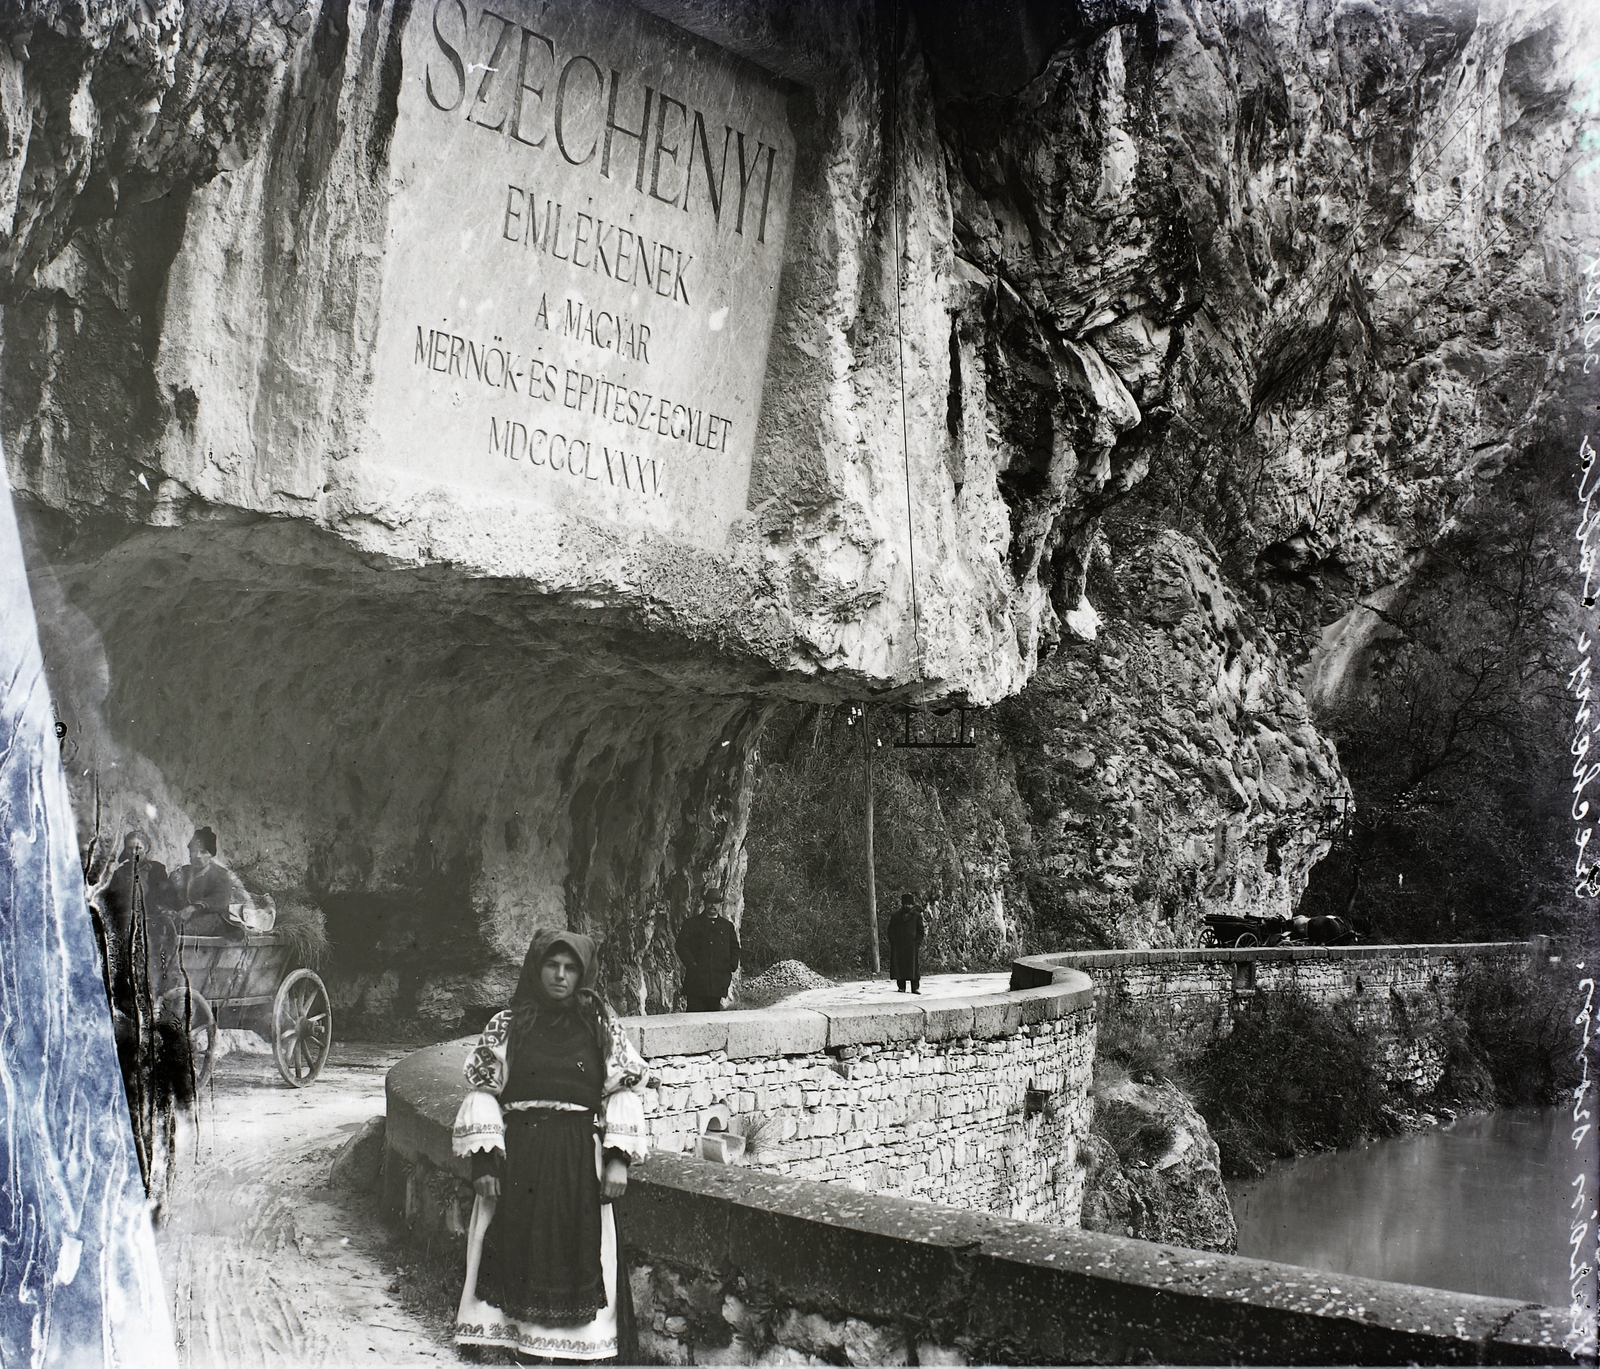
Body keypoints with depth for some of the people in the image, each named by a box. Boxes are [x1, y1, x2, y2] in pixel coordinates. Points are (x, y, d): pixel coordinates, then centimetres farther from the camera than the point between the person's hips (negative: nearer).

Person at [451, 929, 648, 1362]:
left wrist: (618, 1159, -7)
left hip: (580, 1160, 0)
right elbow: (483, 1094, 4)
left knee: (582, 1255, -1)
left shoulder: (601, 1027, 7)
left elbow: (624, 1092, 3)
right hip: (518, 1159, 0)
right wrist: (484, 1162, -6)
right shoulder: (506, 1027, 8)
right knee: (514, 1247, -3)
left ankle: (580, 1346, 7)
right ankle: (505, 1342, 6)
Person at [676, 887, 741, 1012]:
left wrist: (731, 968, 6)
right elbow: (681, 945, -1)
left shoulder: (727, 926, 18)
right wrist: (692, 964, -11)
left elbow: (735, 949, 22)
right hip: (696, 981, -3)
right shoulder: (692, 924, 7)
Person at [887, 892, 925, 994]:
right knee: (899, 966, -1)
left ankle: (915, 988, -3)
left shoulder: (917, 916, 8)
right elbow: (891, 929, 10)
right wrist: (893, 942, -3)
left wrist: (918, 943, -7)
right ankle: (901, 987, 6)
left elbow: (921, 931, 5)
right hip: (898, 946, 2)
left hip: (913, 945, -2)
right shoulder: (896, 916, 13)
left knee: (914, 966, -5)